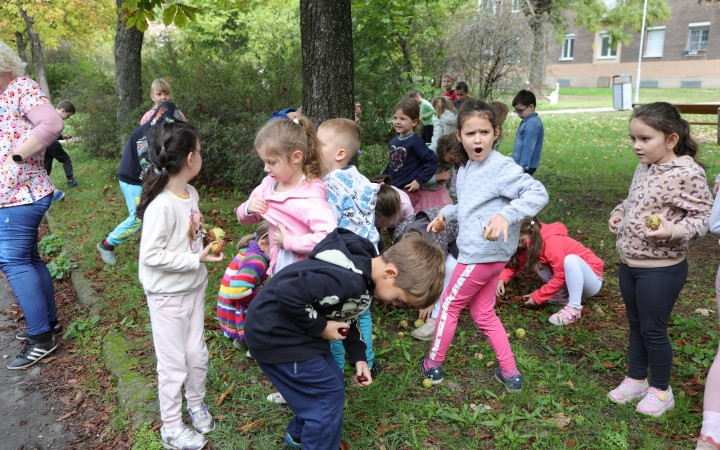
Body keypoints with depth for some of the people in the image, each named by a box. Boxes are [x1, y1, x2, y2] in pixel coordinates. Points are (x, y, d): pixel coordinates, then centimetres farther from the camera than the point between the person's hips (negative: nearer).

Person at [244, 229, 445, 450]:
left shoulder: (362, 274, 0)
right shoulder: (349, 280, -32)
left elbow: (347, 317, 15)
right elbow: (287, 293, -35)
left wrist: (358, 357, 8)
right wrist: (320, 327, -21)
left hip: (292, 330, 10)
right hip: (273, 334, -10)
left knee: (332, 382, 19)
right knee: (329, 394, -2)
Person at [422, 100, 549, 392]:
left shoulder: (501, 167, -17)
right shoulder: (466, 169, 9)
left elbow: (538, 193, -24)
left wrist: (506, 215, -37)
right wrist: (446, 214, 8)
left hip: (484, 253, -9)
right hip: (477, 251, 9)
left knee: (450, 305, 7)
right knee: (483, 313, 18)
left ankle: (434, 365, 25)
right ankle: (510, 373, 27)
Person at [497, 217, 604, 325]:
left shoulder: (551, 241, -27)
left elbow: (561, 277, -26)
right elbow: (515, 262, -1)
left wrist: (536, 297, -21)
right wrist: (501, 279, -20)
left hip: (592, 280, -8)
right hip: (573, 279, 8)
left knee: (570, 259, -37)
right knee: (535, 262, -5)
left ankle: (574, 308, -26)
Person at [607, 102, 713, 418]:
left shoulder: (687, 173, -20)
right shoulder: (644, 169, 4)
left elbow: (704, 216, -17)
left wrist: (675, 231, -33)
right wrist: (618, 213, 2)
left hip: (661, 270, -8)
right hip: (629, 264, 8)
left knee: (653, 330, 7)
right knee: (635, 325, 20)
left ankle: (661, 390, 28)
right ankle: (636, 379, 38)